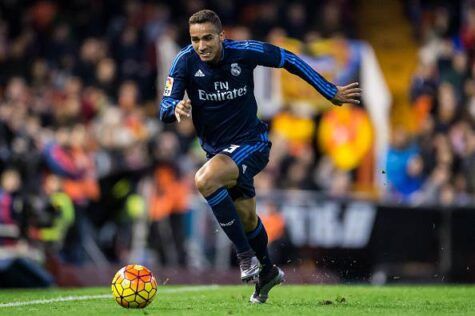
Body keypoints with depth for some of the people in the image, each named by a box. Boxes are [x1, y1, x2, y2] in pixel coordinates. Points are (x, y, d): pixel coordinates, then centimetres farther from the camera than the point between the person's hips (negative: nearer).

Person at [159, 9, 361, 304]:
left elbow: (289, 60, -4)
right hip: (216, 148, 5)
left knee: (205, 180, -32)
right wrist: (176, 108, -44)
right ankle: (267, 271, 48)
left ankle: (246, 255, -21)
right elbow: (165, 108, -19)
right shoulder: (185, 61, -15)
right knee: (246, 217, 20)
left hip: (251, 143, -4)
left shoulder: (244, 52, -19)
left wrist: (331, 92, -1)